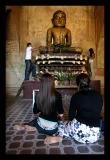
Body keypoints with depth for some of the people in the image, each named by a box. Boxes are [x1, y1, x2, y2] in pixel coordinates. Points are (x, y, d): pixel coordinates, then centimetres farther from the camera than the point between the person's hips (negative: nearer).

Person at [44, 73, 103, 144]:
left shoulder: (76, 96, 0)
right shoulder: (98, 95, 7)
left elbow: (71, 115, 6)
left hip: (79, 128, -2)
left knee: (62, 124, 26)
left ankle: (59, 137, -4)